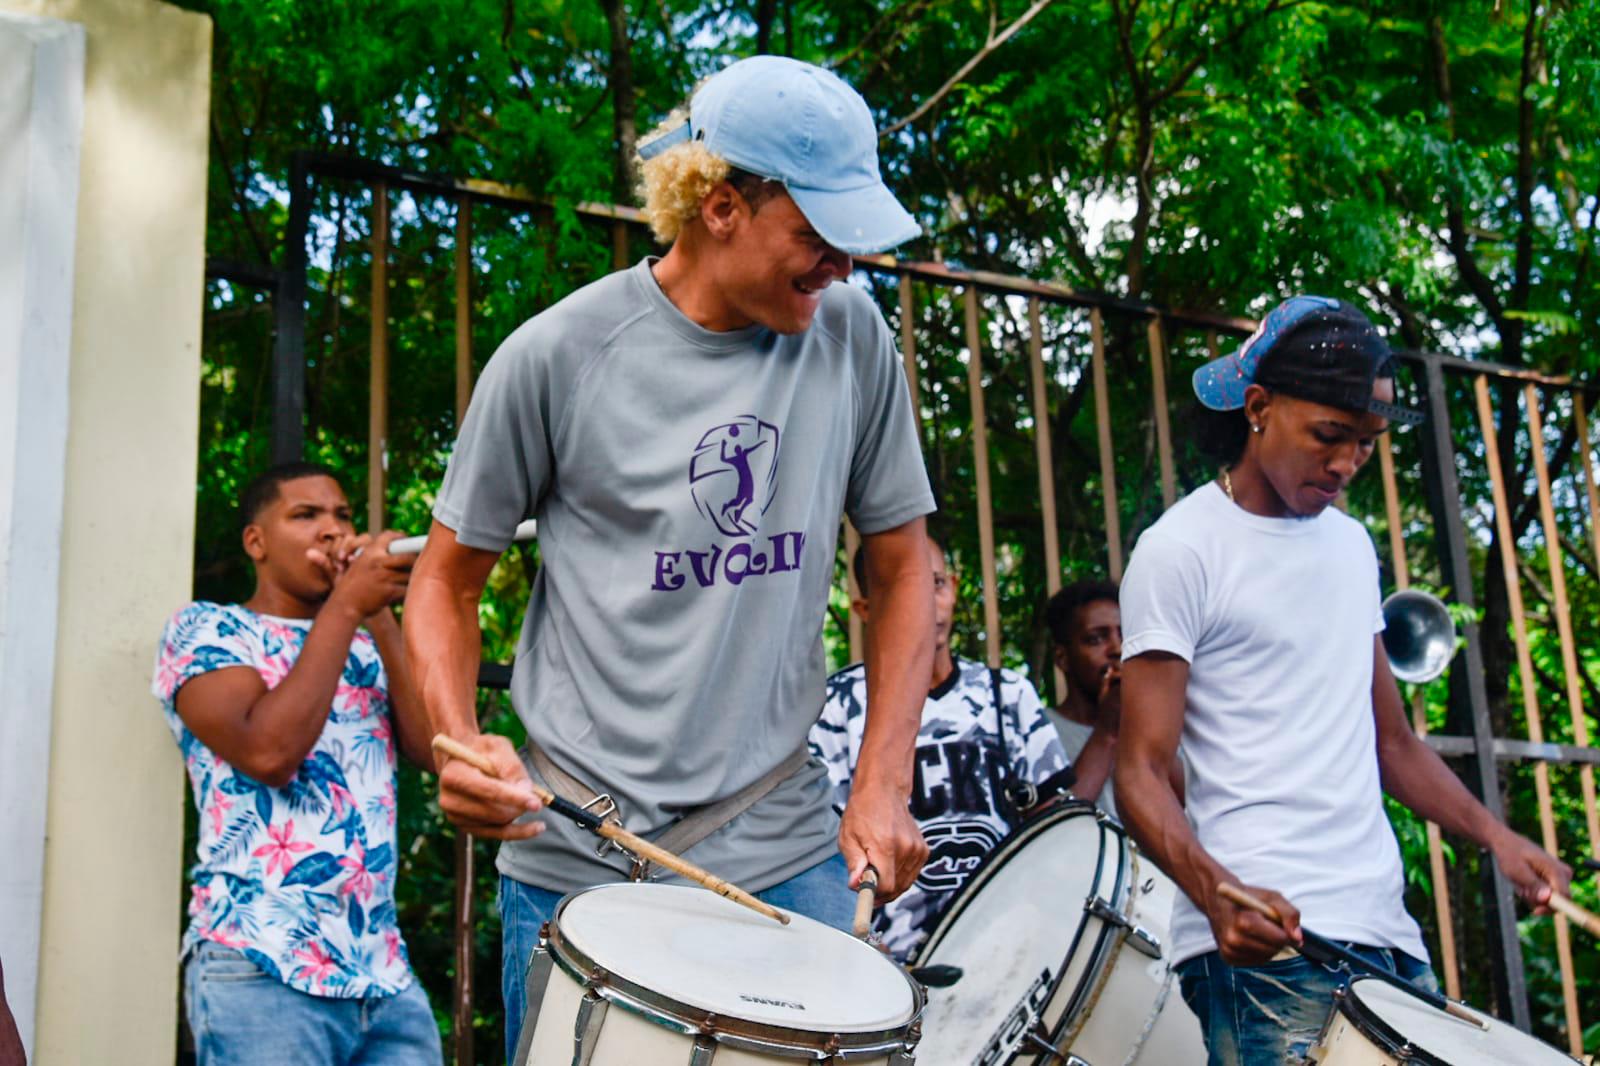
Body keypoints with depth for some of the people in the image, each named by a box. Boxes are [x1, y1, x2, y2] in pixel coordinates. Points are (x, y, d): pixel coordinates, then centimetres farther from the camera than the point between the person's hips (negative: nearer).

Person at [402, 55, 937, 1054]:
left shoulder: (851, 336, 0)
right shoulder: (560, 355, -8)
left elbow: (902, 568, 9)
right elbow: (449, 578, 2)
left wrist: (884, 784, -2)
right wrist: (459, 741, -16)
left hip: (787, 849, 2)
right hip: (582, 857, -2)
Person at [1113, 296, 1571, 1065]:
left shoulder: (1351, 543, 17)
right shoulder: (1180, 552, -5)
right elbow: (1141, 773, -10)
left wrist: (1493, 836, 7)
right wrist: (1217, 894, -26)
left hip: (1387, 931, 7)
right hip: (1268, 940, -7)